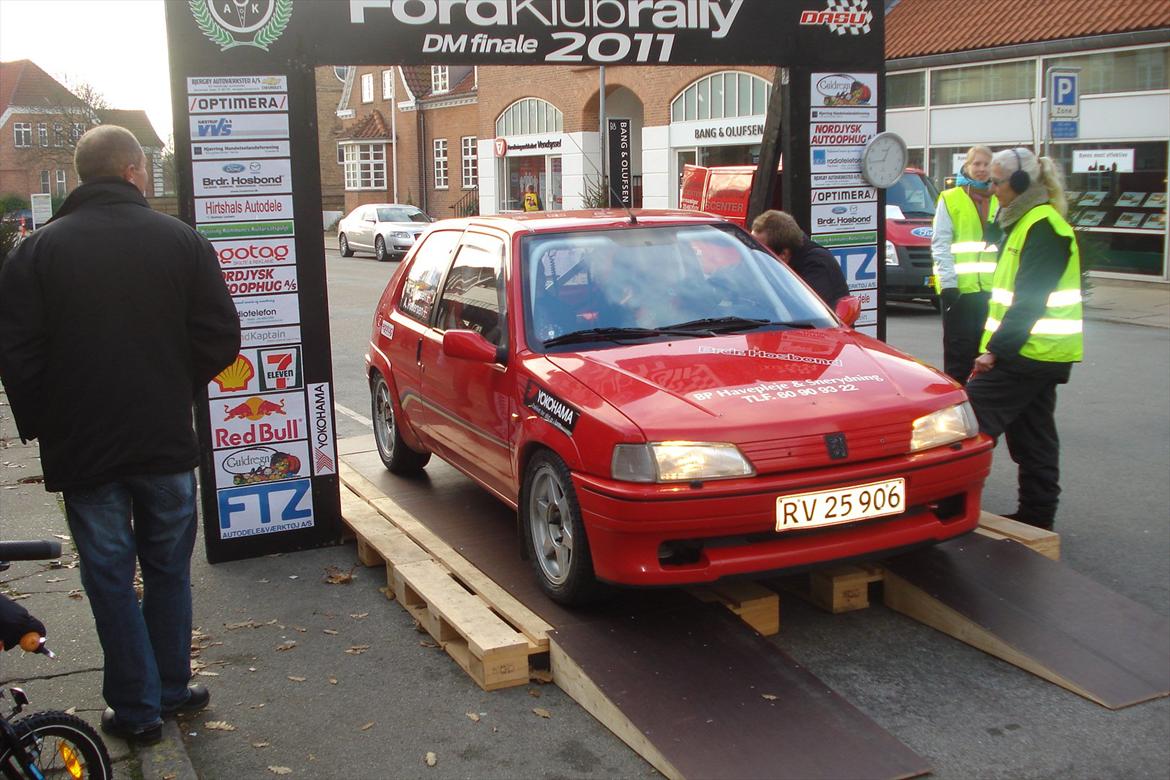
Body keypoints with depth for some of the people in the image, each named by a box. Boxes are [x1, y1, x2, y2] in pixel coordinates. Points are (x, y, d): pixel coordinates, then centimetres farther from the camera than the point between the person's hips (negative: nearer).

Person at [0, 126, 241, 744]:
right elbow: (220, 340, -5)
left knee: (109, 577, 10)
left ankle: (136, 707, 17)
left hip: (82, 448, -1)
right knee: (167, 570, 17)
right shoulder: (181, 241, -5)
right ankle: (172, 689, 27)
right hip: (167, 442, 1)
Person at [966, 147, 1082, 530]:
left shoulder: (1043, 226, -15)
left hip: (1030, 352, -11)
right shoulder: (1026, 222, 18)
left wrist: (996, 349, -23)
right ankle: (1037, 515, 19)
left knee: (972, 418, -11)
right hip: (1040, 353, 11)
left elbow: (1029, 299, -22)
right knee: (1032, 434, 13)